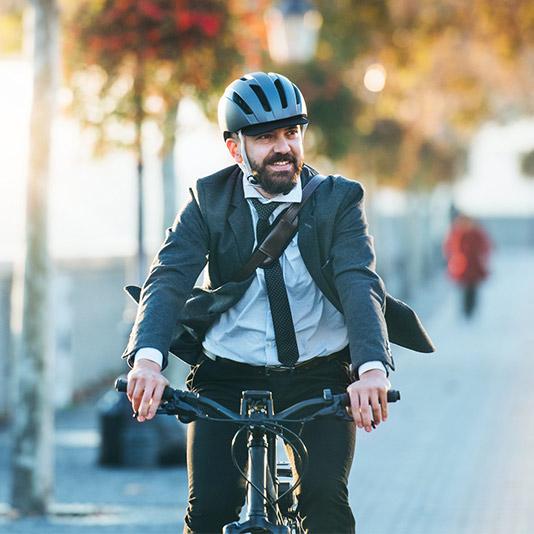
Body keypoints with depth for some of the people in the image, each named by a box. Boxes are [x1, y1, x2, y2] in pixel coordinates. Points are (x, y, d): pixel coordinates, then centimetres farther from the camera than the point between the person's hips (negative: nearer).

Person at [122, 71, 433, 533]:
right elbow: (168, 279, -15)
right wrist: (147, 358, -37)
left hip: (319, 379, 0)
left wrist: (372, 369, -39)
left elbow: (360, 284, -19)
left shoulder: (339, 200, -4)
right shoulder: (209, 201, -1)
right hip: (228, 378, 0)